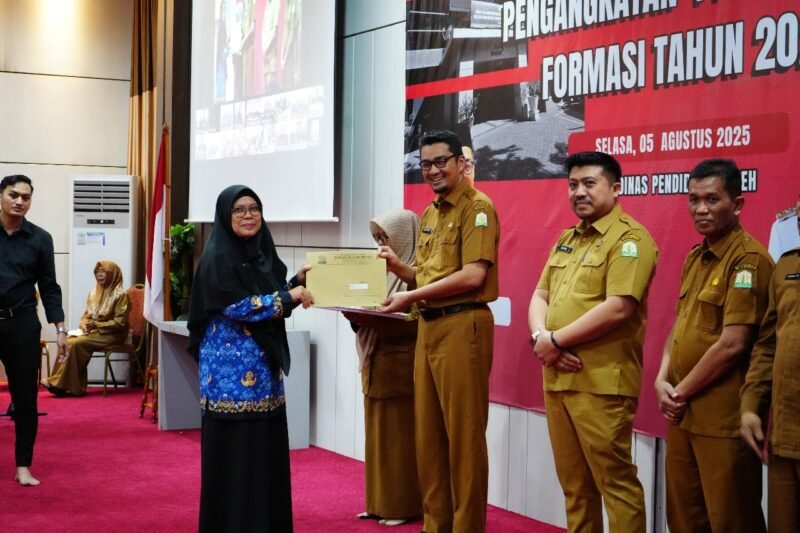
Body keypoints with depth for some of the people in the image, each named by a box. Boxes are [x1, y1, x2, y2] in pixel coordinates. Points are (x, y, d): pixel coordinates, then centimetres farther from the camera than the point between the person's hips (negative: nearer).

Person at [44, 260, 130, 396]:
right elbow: (86, 314, 18)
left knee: (76, 343, -27)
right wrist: (84, 324, -6)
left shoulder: (120, 295, -9)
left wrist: (96, 325, -19)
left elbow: (119, 323, -13)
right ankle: (75, 386, -24)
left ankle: (59, 384, -21)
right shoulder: (93, 292, 14)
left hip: (110, 335, -7)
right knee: (67, 342, -21)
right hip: (92, 332, 7)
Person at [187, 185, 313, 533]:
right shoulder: (217, 258, -10)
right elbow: (239, 308, -19)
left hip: (263, 367, 7)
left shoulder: (262, 252, 12)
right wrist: (290, 296, -16)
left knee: (266, 449, 9)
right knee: (235, 454, -2)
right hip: (231, 370, -7)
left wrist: (296, 282, 1)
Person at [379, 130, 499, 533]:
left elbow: (472, 275, -18)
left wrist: (411, 297, -17)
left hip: (463, 326, -9)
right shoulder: (429, 214, 18)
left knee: (463, 433, -2)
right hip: (428, 326, 9)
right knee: (428, 432, 12)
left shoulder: (477, 207, -9)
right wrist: (397, 265, 2)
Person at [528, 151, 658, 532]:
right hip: (556, 378, 8)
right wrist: (540, 337, -6)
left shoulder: (630, 239, -9)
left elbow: (617, 308, -20)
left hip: (601, 382, -8)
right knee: (573, 482, 15)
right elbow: (540, 295, 16)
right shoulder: (566, 240, 17)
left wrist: (555, 340, -13)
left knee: (615, 482, -2)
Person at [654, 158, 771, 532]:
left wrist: (681, 392, -10)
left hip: (722, 416, -8)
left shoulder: (748, 259, -14)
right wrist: (663, 380, 1)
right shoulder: (695, 258, 13)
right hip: (682, 412, 8)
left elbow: (732, 344, -20)